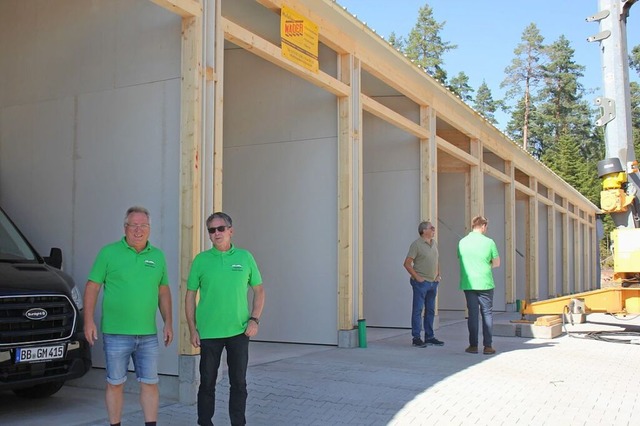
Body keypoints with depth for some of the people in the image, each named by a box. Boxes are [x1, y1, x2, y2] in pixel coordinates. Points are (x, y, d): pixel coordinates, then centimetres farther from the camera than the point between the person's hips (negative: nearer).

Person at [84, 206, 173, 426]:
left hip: (148, 334, 3)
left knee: (150, 383, 6)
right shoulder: (109, 252, -1)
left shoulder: (158, 256, 10)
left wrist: (168, 323, 10)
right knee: (115, 383, 7)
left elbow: (163, 292, 15)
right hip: (116, 333, -3)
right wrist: (89, 321, -8)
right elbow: (92, 287, -2)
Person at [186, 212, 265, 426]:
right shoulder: (201, 260, 0)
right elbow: (190, 296, 4)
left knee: (239, 382, 7)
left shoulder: (245, 257, 3)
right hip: (208, 332, -1)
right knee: (207, 382, 7)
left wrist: (255, 319, -3)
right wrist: (192, 329, -1)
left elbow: (259, 290, 8)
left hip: (239, 331, 1)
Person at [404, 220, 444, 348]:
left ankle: (429, 337, 19)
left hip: (433, 282, 7)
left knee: (430, 310, 11)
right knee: (418, 310, -3)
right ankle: (416, 338, 1)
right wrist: (417, 277, -14)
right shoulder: (416, 244, -10)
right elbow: (407, 263, -12)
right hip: (421, 282, -7)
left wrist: (438, 275, 13)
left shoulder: (434, 243, 12)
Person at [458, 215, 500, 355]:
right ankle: (488, 346, 4)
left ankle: (473, 345, 9)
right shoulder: (489, 242, -6)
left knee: (472, 313, 7)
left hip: (468, 284, 2)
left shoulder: (462, 242, 2)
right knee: (487, 313, 5)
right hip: (485, 283, -2)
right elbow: (497, 263, 1)